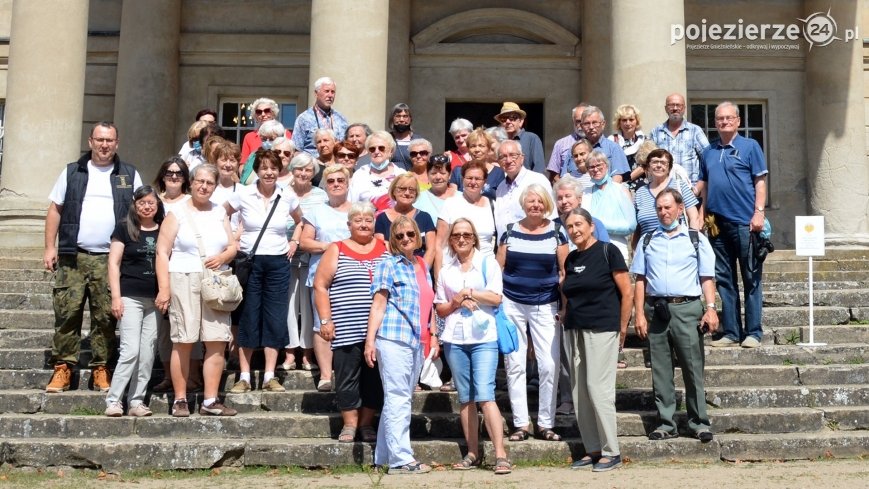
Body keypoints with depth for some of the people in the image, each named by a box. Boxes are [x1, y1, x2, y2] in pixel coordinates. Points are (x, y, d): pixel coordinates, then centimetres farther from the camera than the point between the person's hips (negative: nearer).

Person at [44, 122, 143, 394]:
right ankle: (63, 367, 6)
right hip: (73, 257, 0)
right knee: (67, 313, -1)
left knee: (105, 317, 1)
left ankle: (101, 368, 9)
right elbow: (55, 210, 10)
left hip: (110, 259, 0)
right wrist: (50, 247, 2)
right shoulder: (72, 172, 10)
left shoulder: (130, 175, 10)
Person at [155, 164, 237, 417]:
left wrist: (223, 256, -7)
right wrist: (163, 288, -10)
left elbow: (232, 246, 17)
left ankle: (210, 401, 3)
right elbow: (162, 252, -2)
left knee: (217, 343, -2)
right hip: (184, 281, -4)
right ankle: (180, 399, 4)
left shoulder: (220, 213, 17)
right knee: (183, 342, -4)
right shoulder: (177, 213, 3)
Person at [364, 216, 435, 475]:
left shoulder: (423, 265, 16)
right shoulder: (388, 265, -2)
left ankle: (384, 455, 19)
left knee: (402, 399, 11)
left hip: (417, 341, 7)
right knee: (398, 399, -5)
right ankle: (401, 459, -2)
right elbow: (378, 305, -8)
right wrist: (370, 340, -13)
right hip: (393, 339, -7)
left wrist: (434, 335, 15)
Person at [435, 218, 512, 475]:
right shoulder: (446, 270, 13)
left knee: (485, 395, -13)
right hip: (454, 340, 4)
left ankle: (500, 454, -13)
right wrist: (457, 301, -6)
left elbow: (496, 298, -3)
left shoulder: (488, 261, 4)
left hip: (484, 338, -4)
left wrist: (468, 292, -6)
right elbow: (440, 308, 12)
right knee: (465, 398, 7)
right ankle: (473, 453, 14)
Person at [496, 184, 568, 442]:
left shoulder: (556, 232, 3)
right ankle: (521, 423, 12)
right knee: (514, 365, 4)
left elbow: (565, 272, 4)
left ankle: (545, 424, 8)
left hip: (545, 306, -1)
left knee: (549, 365, -4)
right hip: (511, 304, 1)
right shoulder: (510, 231, 4)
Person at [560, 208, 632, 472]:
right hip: (574, 330, 7)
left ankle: (611, 452, 2)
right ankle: (592, 449, 15)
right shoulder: (571, 259, 12)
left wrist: (622, 328, -5)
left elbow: (627, 293, -6)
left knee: (598, 388, -9)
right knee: (579, 391, 6)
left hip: (602, 329, -7)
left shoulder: (607, 251, -5)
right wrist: (565, 314, 9)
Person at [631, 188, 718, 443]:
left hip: (687, 308, -2)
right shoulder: (647, 240, 13)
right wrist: (639, 314, 2)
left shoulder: (696, 239, 7)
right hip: (655, 309, 3)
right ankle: (666, 423, 14)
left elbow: (707, 278, 3)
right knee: (660, 370, 6)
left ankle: (699, 423, 6)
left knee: (693, 368, -3)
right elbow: (640, 279, 10)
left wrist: (710, 309, -9)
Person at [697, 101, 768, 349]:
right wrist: (701, 215, 8)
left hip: (744, 223, -5)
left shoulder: (750, 146, 2)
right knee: (724, 280, 8)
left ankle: (753, 332, 5)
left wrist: (759, 212, -13)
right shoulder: (709, 152, 15)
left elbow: (760, 181, -3)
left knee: (751, 279, 0)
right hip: (717, 224, 5)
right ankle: (730, 332, 15)